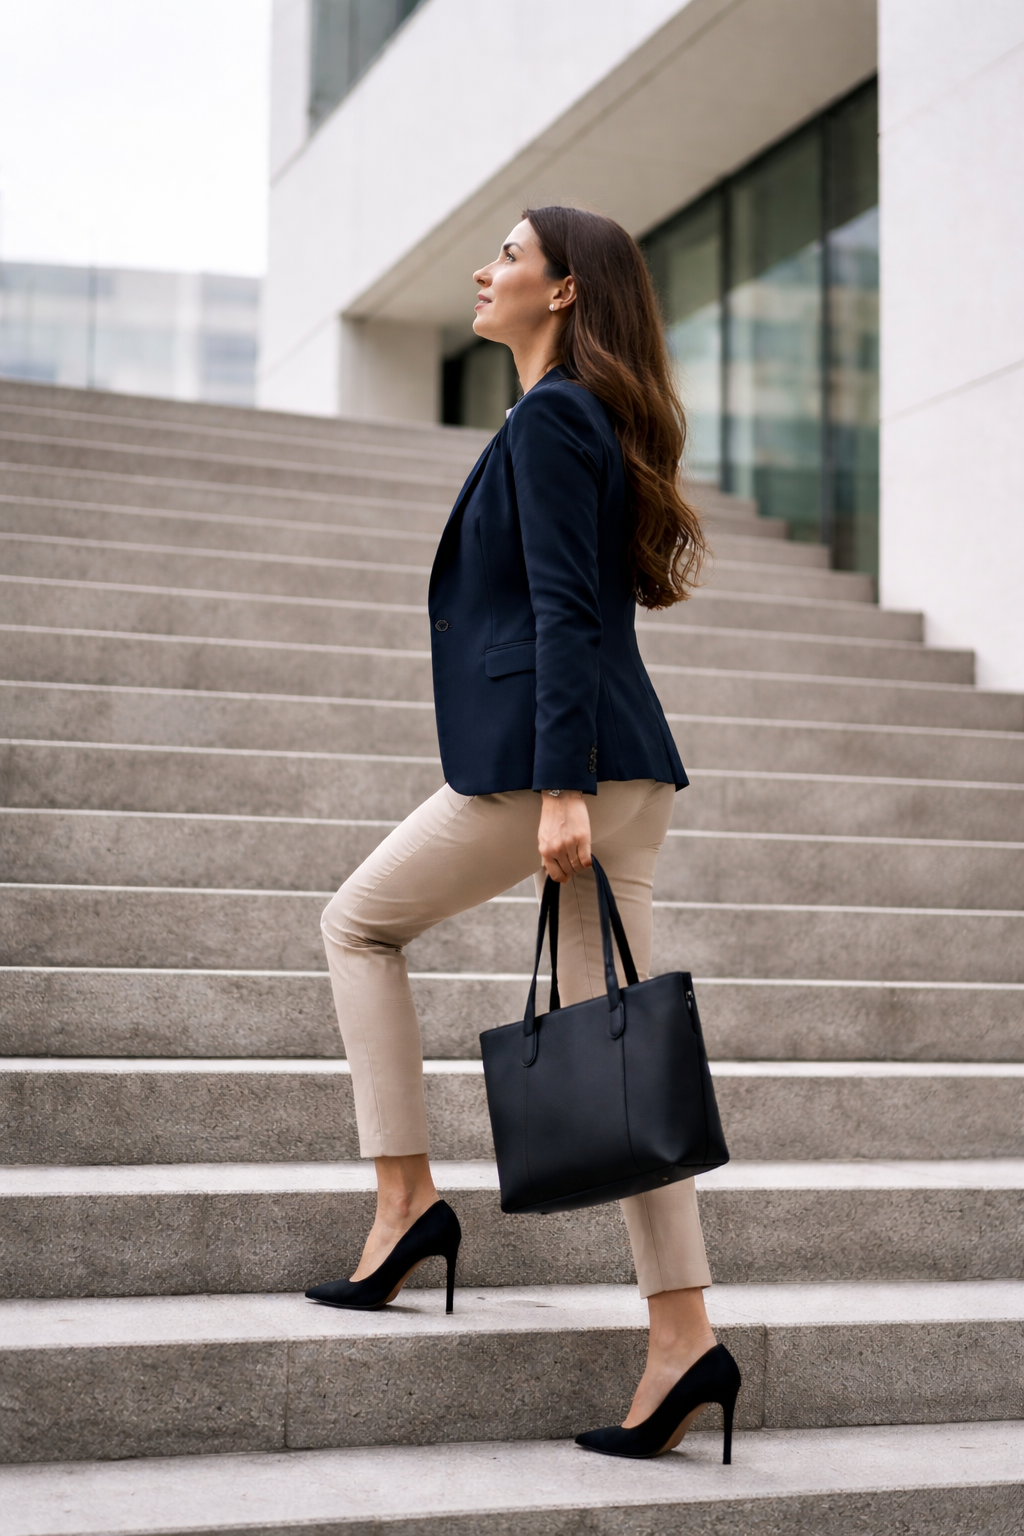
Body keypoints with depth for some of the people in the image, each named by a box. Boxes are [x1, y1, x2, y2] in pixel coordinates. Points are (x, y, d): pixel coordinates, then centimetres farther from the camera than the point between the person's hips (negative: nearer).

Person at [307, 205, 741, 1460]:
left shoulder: (549, 418, -7)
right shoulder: (596, 419, 22)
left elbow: (562, 613, -16)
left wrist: (559, 790, -21)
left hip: (549, 756, -9)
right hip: (626, 765, 9)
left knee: (360, 923, 11)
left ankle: (405, 1195, 11)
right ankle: (683, 1335, 4)